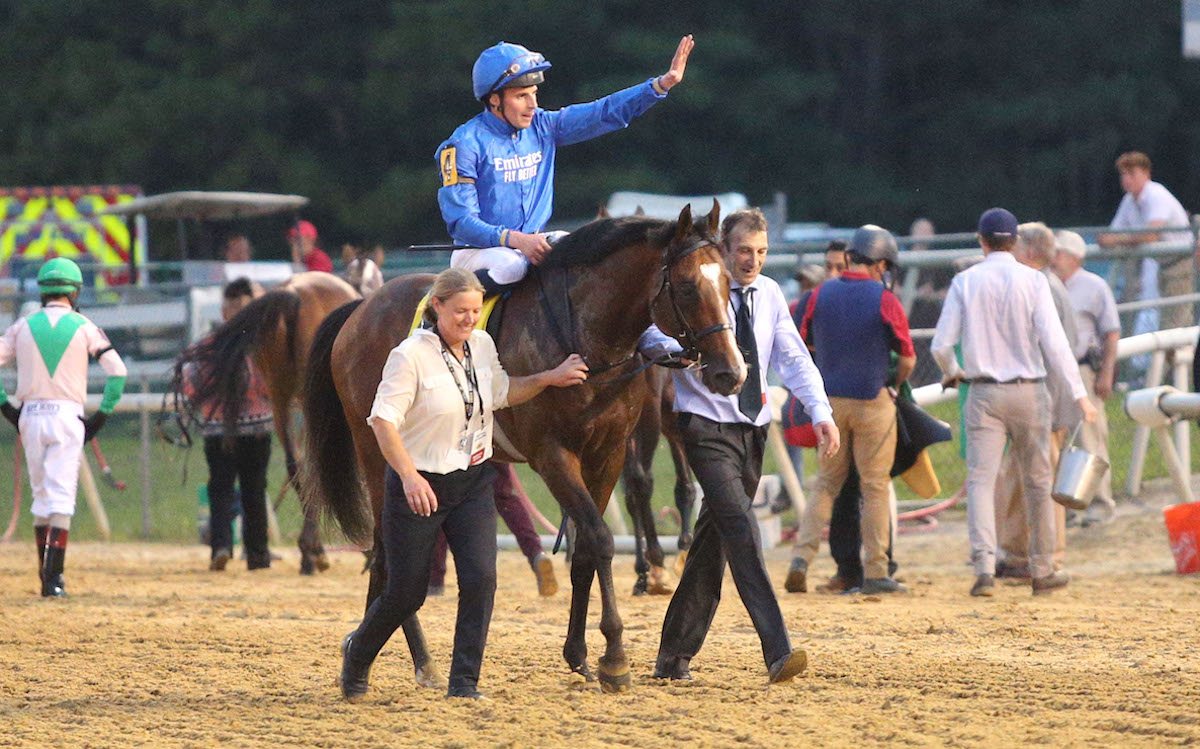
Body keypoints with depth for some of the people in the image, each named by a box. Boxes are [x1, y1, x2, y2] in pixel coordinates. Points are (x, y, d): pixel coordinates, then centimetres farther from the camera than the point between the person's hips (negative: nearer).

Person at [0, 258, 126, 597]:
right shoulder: (83, 327, 1)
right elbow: (117, 371, -5)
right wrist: (102, 415, 1)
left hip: (30, 416, 2)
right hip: (67, 416, -2)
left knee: (41, 493, 15)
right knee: (61, 494, -5)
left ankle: (46, 573, 16)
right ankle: (54, 576, -15)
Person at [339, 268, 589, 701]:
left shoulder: (482, 345, 3)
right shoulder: (411, 355, -18)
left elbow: (502, 393, 21)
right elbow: (383, 420, -24)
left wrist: (550, 379, 8)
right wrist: (410, 477, -34)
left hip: (473, 482, 5)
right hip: (419, 487, -5)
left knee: (481, 579, -11)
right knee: (406, 592, 3)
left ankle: (464, 682, -2)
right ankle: (358, 653, 33)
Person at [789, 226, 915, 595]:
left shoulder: (821, 295, 1)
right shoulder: (885, 301, -10)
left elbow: (806, 342, 13)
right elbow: (907, 359, -3)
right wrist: (893, 385, 16)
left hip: (828, 399, 4)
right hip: (872, 400, -4)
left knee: (827, 483, 13)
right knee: (875, 487, 3)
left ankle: (803, 555, -2)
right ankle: (875, 572, 4)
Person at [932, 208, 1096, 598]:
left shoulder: (965, 282, 0)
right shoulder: (1032, 280, -4)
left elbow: (941, 344, -1)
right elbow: (1053, 342, -12)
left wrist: (951, 372, 20)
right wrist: (1079, 393, -11)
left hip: (984, 393, 0)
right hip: (1028, 391, 0)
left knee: (980, 479, -4)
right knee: (1037, 481, 11)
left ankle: (984, 565, -22)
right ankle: (1042, 570, 17)